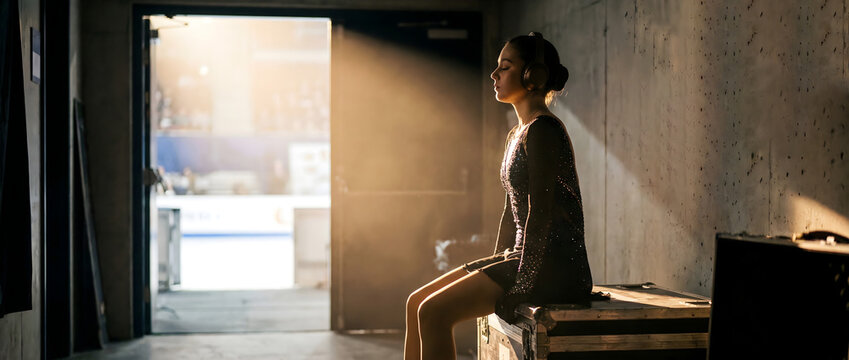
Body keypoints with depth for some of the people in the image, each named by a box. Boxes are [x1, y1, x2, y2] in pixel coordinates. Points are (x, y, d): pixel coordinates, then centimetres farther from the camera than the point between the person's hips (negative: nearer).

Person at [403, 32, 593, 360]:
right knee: (416, 303, 3)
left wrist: (521, 287, -19)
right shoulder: (518, 134, 19)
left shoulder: (542, 131, -13)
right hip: (524, 257, 10)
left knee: (434, 312, -20)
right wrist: (496, 267, 15)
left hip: (555, 266, -10)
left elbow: (540, 215, -19)